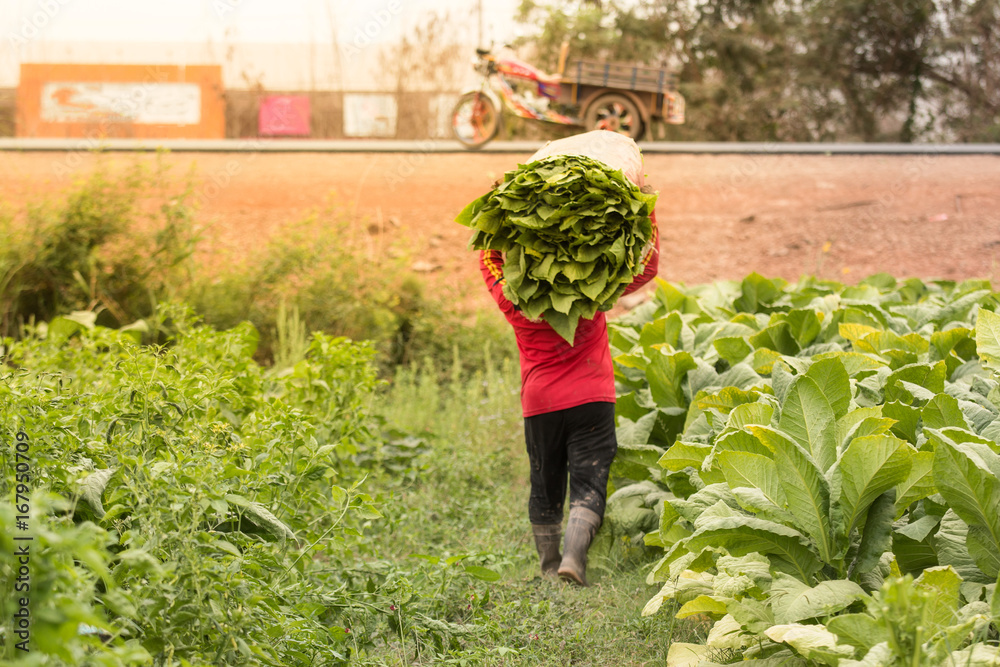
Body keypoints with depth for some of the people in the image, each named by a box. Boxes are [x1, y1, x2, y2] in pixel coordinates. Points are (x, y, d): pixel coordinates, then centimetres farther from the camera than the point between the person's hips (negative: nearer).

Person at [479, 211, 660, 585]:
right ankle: (573, 556, -22)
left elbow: (489, 258, 15)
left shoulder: (514, 300, -6)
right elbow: (647, 266, 4)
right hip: (591, 400, -2)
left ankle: (550, 567, 23)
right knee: (588, 483, -3)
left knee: (546, 485, 14)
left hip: (540, 404, 2)